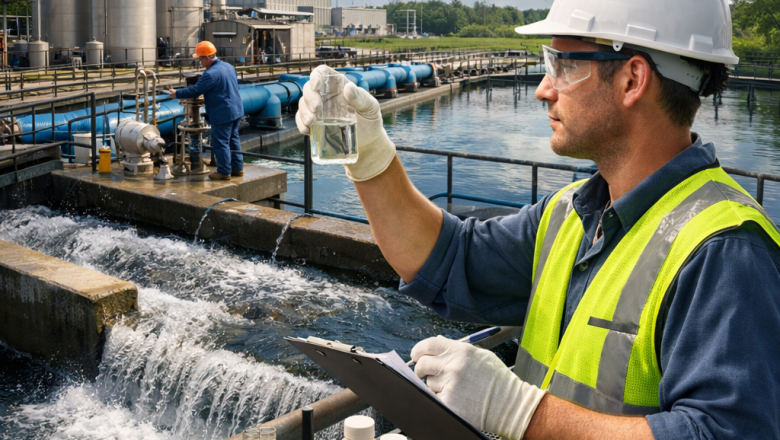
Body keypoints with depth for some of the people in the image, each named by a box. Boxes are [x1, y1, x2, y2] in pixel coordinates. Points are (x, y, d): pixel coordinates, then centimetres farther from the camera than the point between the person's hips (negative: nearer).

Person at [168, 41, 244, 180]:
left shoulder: (211, 73, -20)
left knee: (220, 143, 1)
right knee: (233, 139, 17)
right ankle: (237, 168, 22)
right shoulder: (229, 66, 8)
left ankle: (224, 172, 8)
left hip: (222, 115, -9)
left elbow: (195, 91, -16)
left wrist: (177, 94, -2)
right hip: (237, 110, 9)